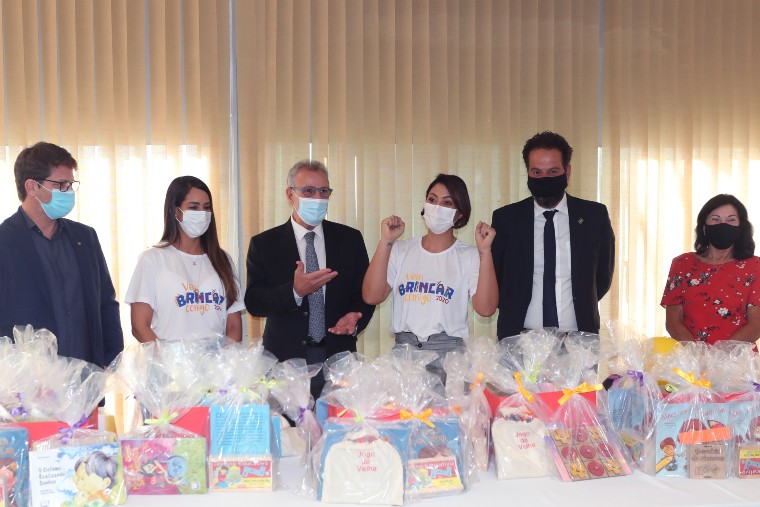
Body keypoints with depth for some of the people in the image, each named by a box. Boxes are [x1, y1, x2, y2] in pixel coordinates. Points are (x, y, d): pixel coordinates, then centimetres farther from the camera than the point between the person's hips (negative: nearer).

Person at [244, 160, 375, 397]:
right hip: (286, 359, -1)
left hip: (338, 358, 2)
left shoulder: (350, 239, 7)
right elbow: (253, 302, -7)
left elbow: (366, 293, 7)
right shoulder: (264, 244, 2)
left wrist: (355, 318, -14)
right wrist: (295, 292, -23)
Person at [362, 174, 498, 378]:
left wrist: (485, 251, -14)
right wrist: (385, 242, -6)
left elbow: (486, 308, -10)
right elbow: (372, 296, -3)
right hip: (404, 347, 2)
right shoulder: (401, 250, 10)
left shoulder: (470, 256, 4)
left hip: (448, 351, -1)